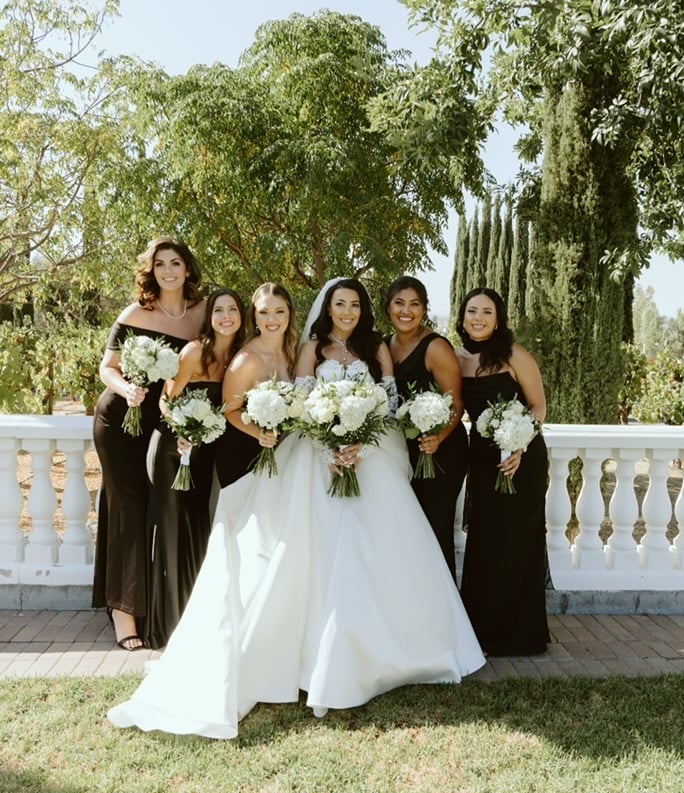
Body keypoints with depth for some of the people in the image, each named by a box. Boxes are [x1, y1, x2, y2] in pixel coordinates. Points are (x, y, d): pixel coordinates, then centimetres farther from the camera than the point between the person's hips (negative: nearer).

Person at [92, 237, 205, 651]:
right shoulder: (136, 314, -9)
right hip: (121, 420, -3)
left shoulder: (202, 312, -1)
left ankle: (153, 609, 19)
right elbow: (107, 367, -6)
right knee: (128, 508, -2)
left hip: (166, 424, 3)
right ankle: (122, 612, 5)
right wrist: (126, 389, -26)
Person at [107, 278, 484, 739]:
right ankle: (330, 657, 0)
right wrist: (330, 449, -15)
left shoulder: (378, 349, 11)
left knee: (375, 551, -3)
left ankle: (379, 649, 11)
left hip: (372, 455, 1)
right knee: (326, 552, -7)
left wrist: (361, 445, -13)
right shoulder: (312, 349, 10)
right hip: (322, 456, -1)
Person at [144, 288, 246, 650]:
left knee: (197, 527, 12)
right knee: (172, 527, -1)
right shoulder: (196, 350, -15)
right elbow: (167, 400, -14)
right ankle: (166, 622, 11)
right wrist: (182, 433, -29)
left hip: (204, 450, 6)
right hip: (172, 447, -6)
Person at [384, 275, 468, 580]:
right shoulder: (384, 346, 5)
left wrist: (437, 439, -31)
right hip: (403, 450, 6)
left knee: (436, 529, -3)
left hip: (440, 451, -6)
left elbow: (456, 406, -14)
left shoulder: (436, 348, -14)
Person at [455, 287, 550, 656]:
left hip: (523, 459, -5)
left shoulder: (514, 355, -12)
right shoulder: (457, 359, 1)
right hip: (482, 459, 5)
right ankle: (484, 631, 26)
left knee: (515, 543, 2)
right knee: (483, 543, 11)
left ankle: (518, 634, 19)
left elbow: (538, 406, -8)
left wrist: (519, 447, -21)